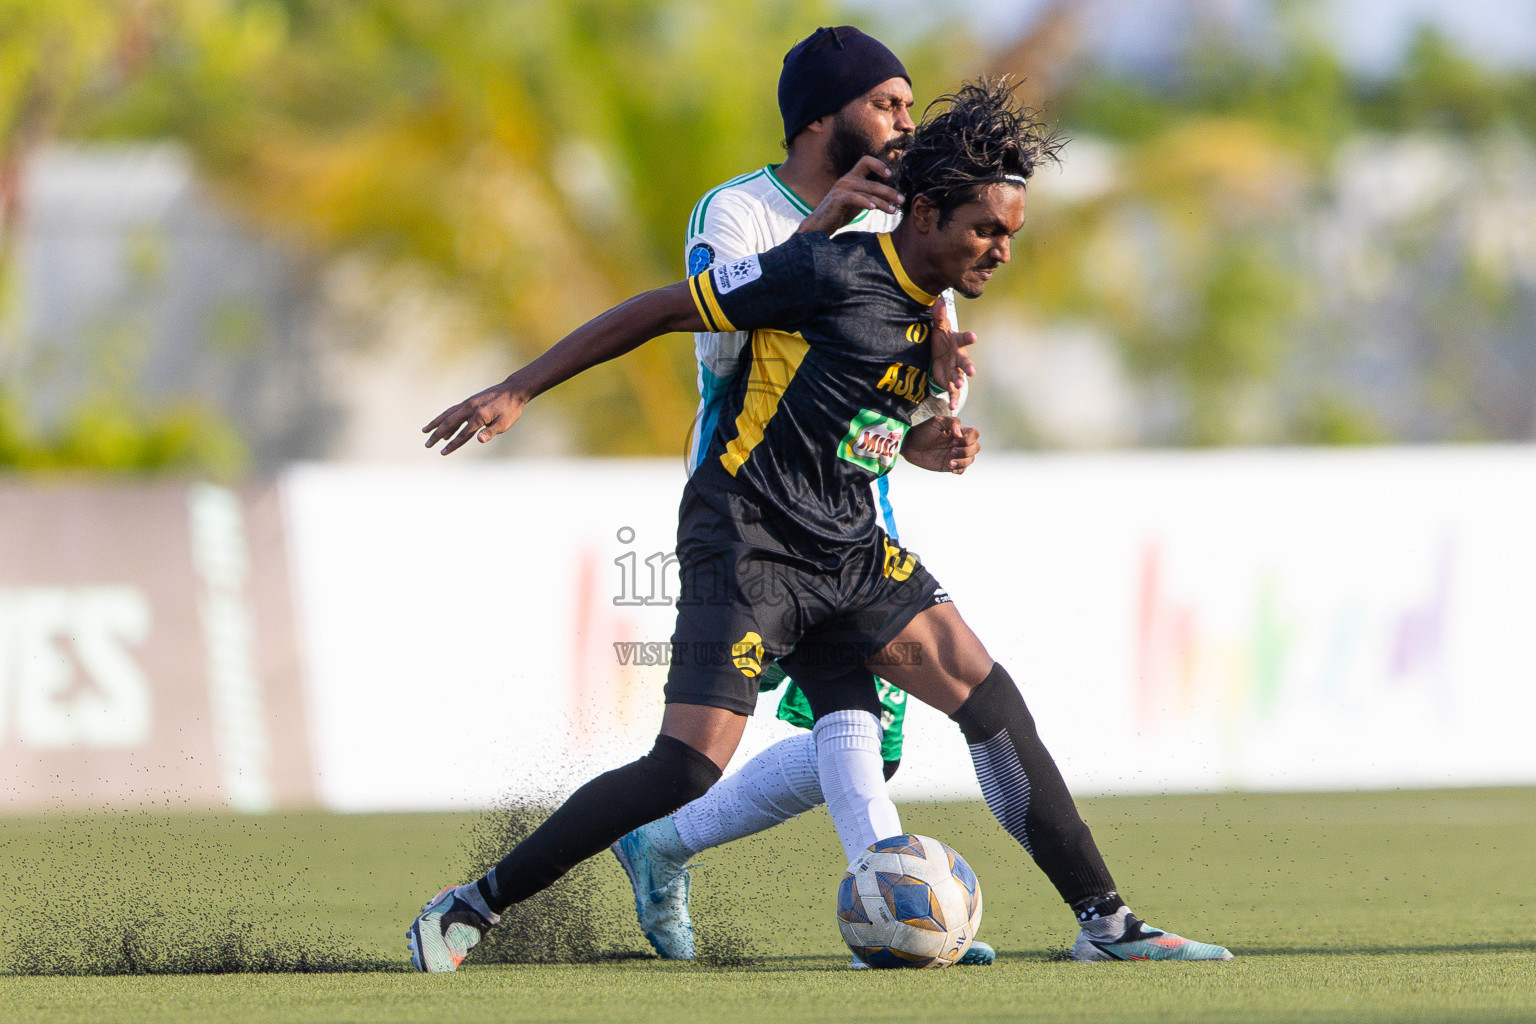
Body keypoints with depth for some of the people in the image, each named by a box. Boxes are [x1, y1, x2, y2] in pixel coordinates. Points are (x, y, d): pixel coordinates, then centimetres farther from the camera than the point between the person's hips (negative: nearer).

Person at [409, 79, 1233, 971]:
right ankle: (472, 907, -4)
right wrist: (516, 393, -7)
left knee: (990, 697, -6)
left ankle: (1104, 922, -1)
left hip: (850, 553, 8)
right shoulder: (833, 273, -12)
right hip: (748, 540, -8)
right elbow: (660, 311, -8)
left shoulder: (929, 314, 13)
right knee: (688, 770, -16)